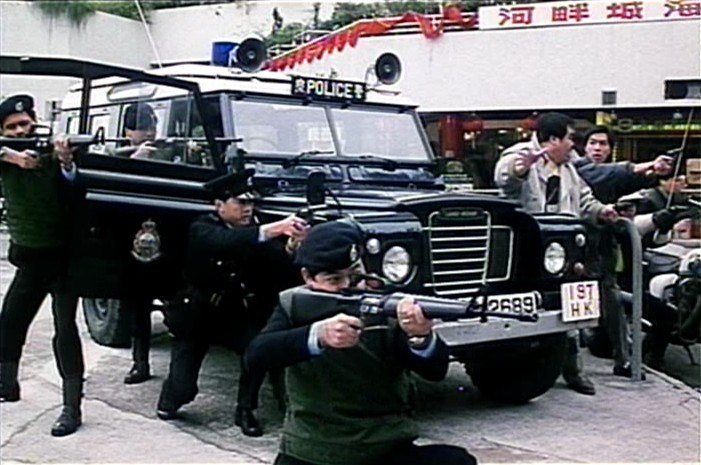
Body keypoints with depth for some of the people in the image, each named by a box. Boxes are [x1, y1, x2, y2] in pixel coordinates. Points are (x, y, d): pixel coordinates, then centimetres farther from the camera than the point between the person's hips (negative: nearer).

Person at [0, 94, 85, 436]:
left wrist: (67, 164, -43)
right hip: (28, 257, 5)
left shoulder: (54, 154, -13)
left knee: (65, 330, -6)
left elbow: (75, 191, -24)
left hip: (62, 256, -4)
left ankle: (72, 408, -3)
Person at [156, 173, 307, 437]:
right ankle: (172, 395, 30)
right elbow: (224, 242, -42)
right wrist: (274, 230, -53)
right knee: (183, 389, -7)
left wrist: (289, 249, -41)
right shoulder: (202, 229, -17)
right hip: (197, 315, -3)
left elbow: (282, 277, -19)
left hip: (236, 314, 3)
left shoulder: (255, 233, -8)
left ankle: (246, 410, -4)